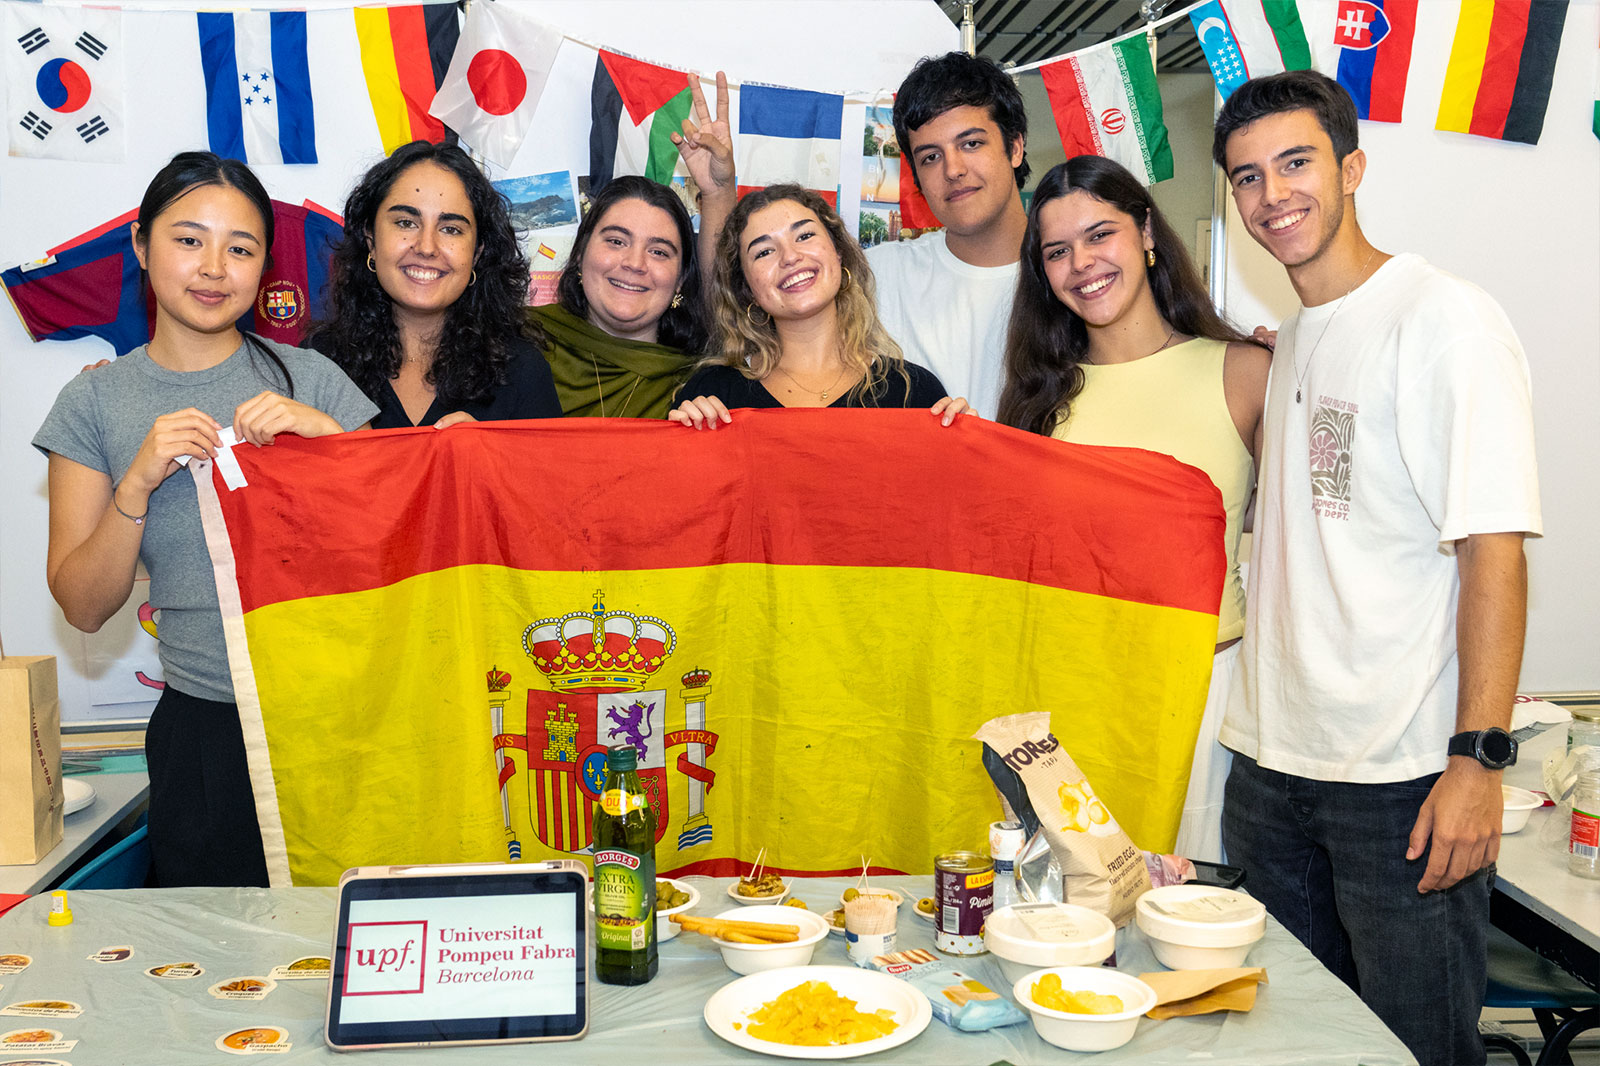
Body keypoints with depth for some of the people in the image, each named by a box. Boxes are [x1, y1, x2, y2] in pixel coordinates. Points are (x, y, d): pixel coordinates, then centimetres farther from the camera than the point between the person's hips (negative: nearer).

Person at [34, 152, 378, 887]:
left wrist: (330, 436, -14)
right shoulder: (95, 403, 5)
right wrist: (140, 482, -12)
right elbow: (84, 606, 2)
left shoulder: (310, 379, 3)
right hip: (206, 732, 0)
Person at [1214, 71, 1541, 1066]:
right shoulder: (1287, 340, 13)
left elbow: (1493, 550, -16)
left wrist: (1480, 759, -19)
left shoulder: (1447, 319, -10)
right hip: (1273, 761, 7)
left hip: (1405, 778, -7)